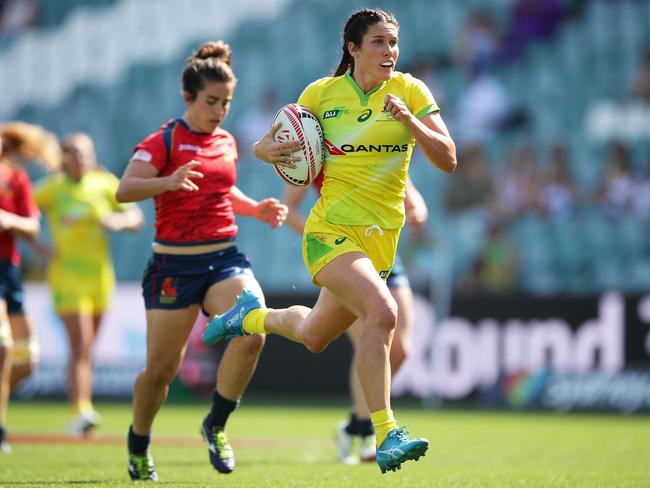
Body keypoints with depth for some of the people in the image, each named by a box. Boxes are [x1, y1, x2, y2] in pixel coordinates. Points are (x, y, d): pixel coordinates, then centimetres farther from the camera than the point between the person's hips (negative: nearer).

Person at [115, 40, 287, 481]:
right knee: (162, 368, 2)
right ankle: (138, 446, 29)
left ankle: (216, 425, -3)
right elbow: (125, 190, -19)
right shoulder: (164, 141, -7)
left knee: (252, 334, -23)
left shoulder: (226, 142, 12)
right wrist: (168, 182, -36)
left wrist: (257, 209, 14)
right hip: (175, 264, -4)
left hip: (225, 258, 4)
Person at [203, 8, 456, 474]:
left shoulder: (410, 91, 0)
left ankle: (254, 316, 51)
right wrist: (269, 149, -12)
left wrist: (409, 121, -20)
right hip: (331, 230, -4)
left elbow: (448, 160, -5)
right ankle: (385, 436, -28)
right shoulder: (322, 94, -1)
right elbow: (267, 145, 11)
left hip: (382, 239, 4)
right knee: (382, 311, -29)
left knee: (315, 336, 19)